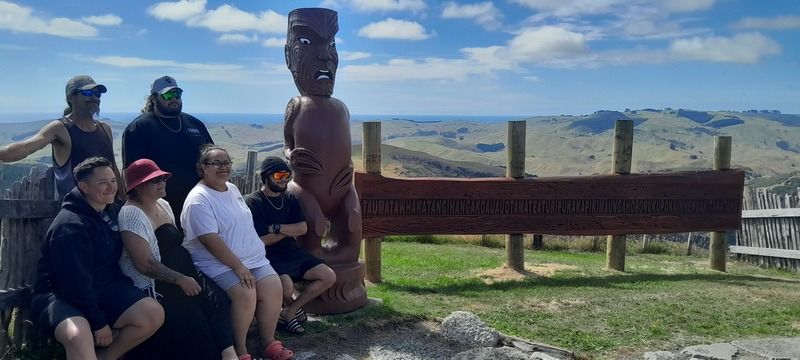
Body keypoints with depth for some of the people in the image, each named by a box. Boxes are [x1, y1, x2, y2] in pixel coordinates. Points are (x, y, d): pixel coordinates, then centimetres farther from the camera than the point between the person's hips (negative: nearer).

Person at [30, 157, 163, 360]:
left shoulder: (108, 210, 6)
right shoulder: (70, 226, -21)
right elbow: (75, 282, -22)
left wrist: (129, 294, 12)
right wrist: (99, 322, -16)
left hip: (103, 290, 8)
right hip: (61, 296, -8)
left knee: (154, 314, -12)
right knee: (79, 337, -40)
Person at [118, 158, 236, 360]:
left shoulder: (163, 205, 11)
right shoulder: (132, 214, -16)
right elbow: (145, 264, -21)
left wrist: (191, 273, 6)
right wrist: (181, 280, -16)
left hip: (184, 275, 8)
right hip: (154, 286, -8)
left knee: (215, 302, -9)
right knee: (191, 320, -21)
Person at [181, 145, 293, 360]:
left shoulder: (232, 189, 13)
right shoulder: (199, 199, -13)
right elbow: (209, 240, -21)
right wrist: (238, 266, -23)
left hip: (253, 258, 7)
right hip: (219, 263, -7)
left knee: (274, 289, -13)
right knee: (246, 294, -28)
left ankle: (269, 341, 4)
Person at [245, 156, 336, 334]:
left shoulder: (290, 199, 12)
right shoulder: (252, 202, -9)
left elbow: (303, 228, 0)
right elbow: (261, 241, -15)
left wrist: (277, 228, -14)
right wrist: (289, 230, -3)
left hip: (291, 251, 7)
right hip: (268, 257, -7)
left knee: (329, 277, -6)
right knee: (286, 286, -35)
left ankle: (289, 313, 4)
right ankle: (293, 306, 5)